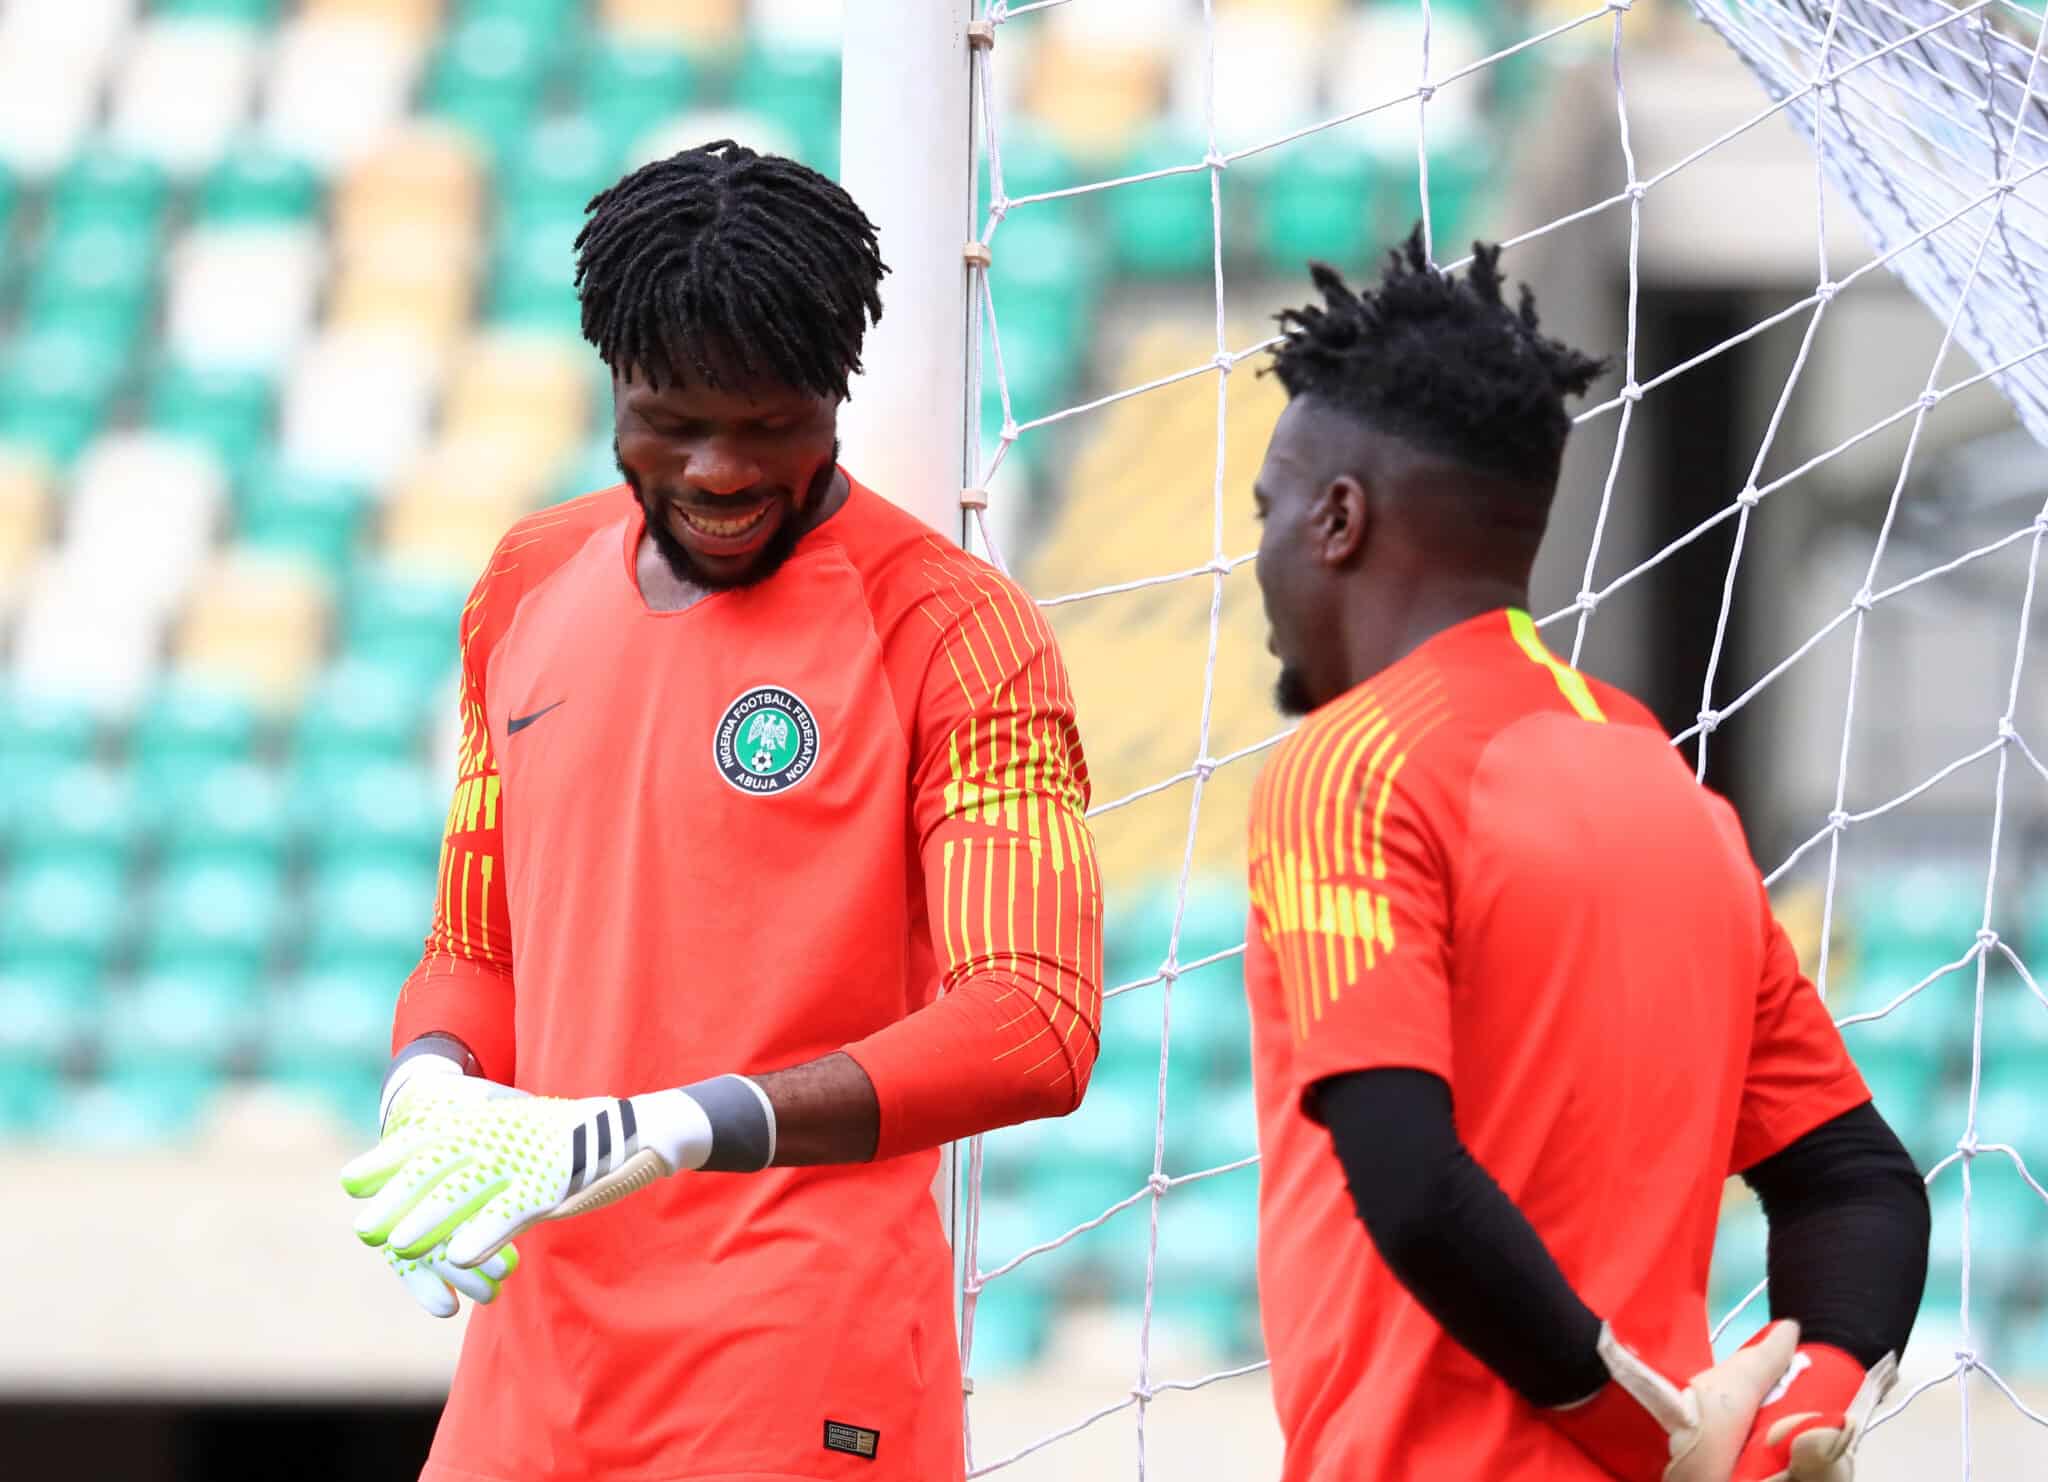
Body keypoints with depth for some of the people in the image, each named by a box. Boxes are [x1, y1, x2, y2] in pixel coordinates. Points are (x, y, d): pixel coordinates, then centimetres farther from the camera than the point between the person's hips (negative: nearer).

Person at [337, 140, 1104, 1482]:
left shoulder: (953, 634, -8)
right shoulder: (531, 589, 13)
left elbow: (1033, 1029, -18)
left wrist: (658, 1132, -27)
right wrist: (430, 1092, -3)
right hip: (538, 1363, 6)